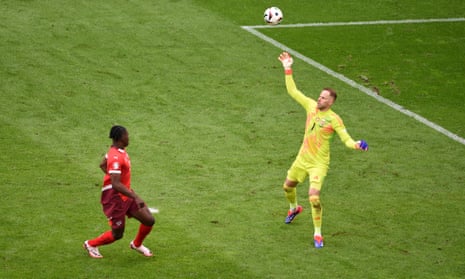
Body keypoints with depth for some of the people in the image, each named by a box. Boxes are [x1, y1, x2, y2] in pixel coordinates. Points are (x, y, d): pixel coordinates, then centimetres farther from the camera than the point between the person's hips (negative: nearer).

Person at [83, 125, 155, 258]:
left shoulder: (118, 150, 4)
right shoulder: (116, 157, -27)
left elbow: (103, 165, 22)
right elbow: (115, 185, -33)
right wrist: (135, 197, -35)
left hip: (125, 196, 9)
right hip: (115, 198, -9)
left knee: (149, 221, 3)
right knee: (117, 234, 3)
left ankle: (137, 244, 30)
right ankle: (91, 244, 28)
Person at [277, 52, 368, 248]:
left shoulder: (334, 119, -17)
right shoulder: (311, 106, -2)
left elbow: (346, 138, -18)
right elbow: (293, 91, 5)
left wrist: (355, 145, -41)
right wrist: (288, 69, -1)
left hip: (319, 163, -6)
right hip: (302, 158, 6)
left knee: (314, 197, -21)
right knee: (288, 186, 24)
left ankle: (317, 234, -5)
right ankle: (294, 208, 59)